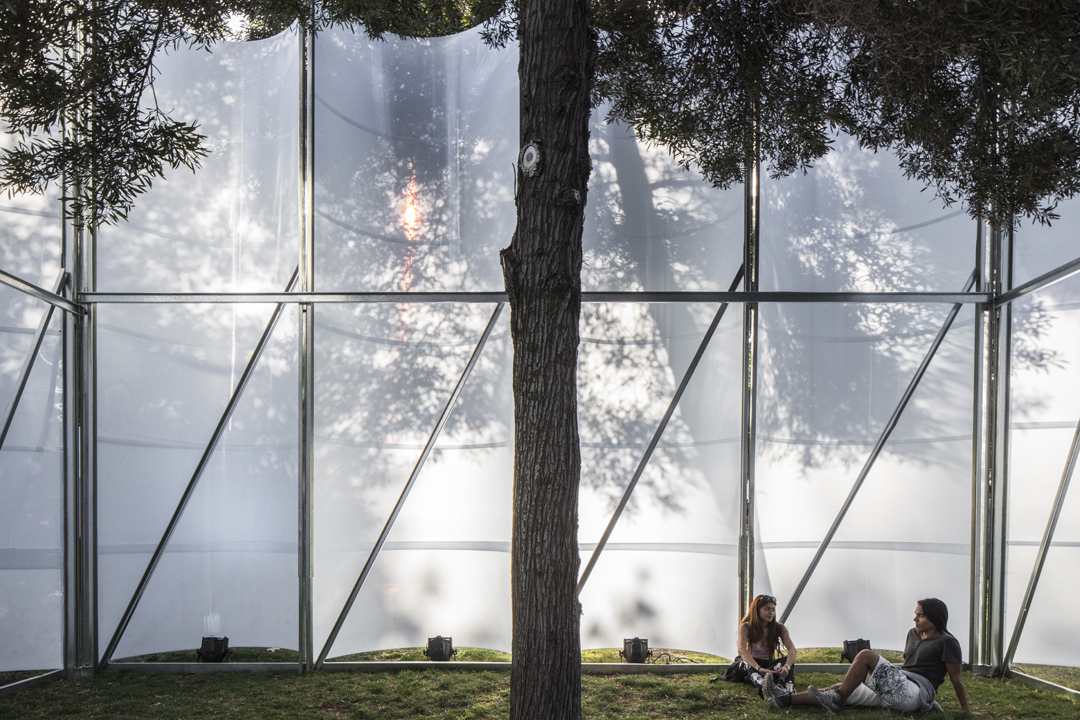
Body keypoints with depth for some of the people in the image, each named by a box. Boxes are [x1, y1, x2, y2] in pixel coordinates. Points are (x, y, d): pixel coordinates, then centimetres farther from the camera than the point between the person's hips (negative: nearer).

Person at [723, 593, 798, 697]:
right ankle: (761, 684, -69)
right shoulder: (745, 627, -15)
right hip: (750, 665, -3)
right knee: (745, 663, -37)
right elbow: (742, 649, -33)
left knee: (788, 660, -26)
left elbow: (792, 650, -19)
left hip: (770, 665, 3)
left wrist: (787, 667, -42)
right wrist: (759, 668, -51)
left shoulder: (779, 628, -6)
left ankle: (789, 687, -55)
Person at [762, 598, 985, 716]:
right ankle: (786, 698, -16)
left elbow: (956, 679, -2)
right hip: (894, 693, 8)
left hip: (914, 694, -8)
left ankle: (835, 702, -22)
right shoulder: (913, 634, 21)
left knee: (866, 655, -24)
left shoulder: (946, 642, -3)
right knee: (842, 689, -7)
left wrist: (966, 711, 1)